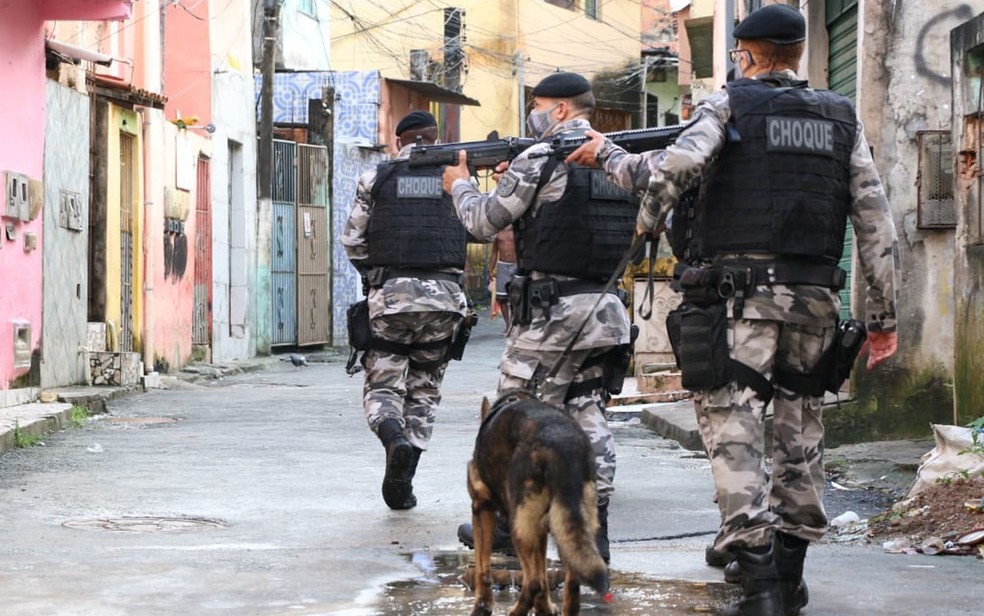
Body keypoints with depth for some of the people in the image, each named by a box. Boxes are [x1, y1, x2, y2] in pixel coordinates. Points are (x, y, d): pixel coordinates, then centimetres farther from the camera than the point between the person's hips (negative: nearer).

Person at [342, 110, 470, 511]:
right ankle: (402, 484, 7)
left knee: (382, 386, 6)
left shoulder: (377, 178, 4)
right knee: (424, 390, 12)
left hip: (390, 294, -1)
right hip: (444, 295, 2)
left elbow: (352, 240, 7)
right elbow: (474, 232, 8)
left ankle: (395, 438, -26)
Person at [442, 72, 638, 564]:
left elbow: (483, 223, -4)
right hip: (604, 311, 7)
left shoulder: (540, 160, -12)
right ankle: (593, 528, 5)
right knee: (588, 417, 8)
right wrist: (515, 183, 21)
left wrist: (460, 185, 15)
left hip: (549, 310, -7)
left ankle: (506, 523, 13)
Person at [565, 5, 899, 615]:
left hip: (741, 296, -4)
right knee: (801, 434, 14)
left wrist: (608, 155, 2)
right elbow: (877, 224, 7)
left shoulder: (731, 103, 1)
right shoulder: (842, 117, 12)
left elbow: (677, 165, -17)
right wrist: (883, 316, 11)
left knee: (736, 432, -4)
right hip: (815, 298, 4)